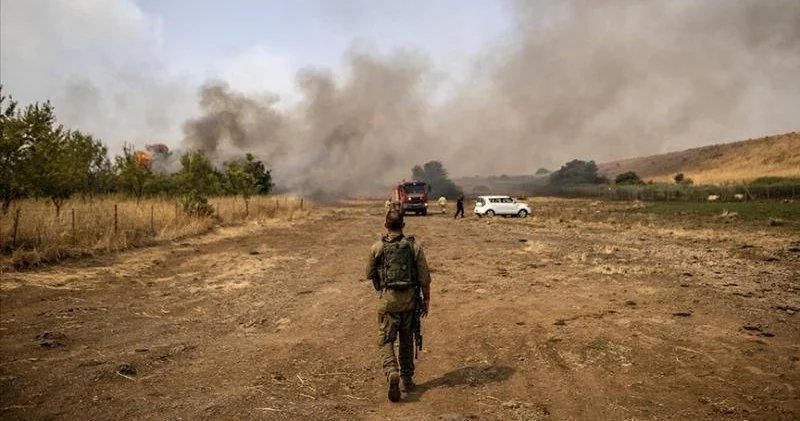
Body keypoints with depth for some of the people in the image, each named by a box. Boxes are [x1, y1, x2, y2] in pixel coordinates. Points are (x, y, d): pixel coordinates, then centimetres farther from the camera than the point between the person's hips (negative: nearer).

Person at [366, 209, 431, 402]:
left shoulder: (377, 247, -4)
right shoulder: (414, 246, -3)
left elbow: (369, 274, 7)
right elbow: (425, 278, -2)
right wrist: (426, 301, 8)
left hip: (388, 298, -2)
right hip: (410, 298, 2)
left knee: (386, 340, 7)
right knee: (407, 340, 17)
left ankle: (392, 374, -17)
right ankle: (407, 380, 25)